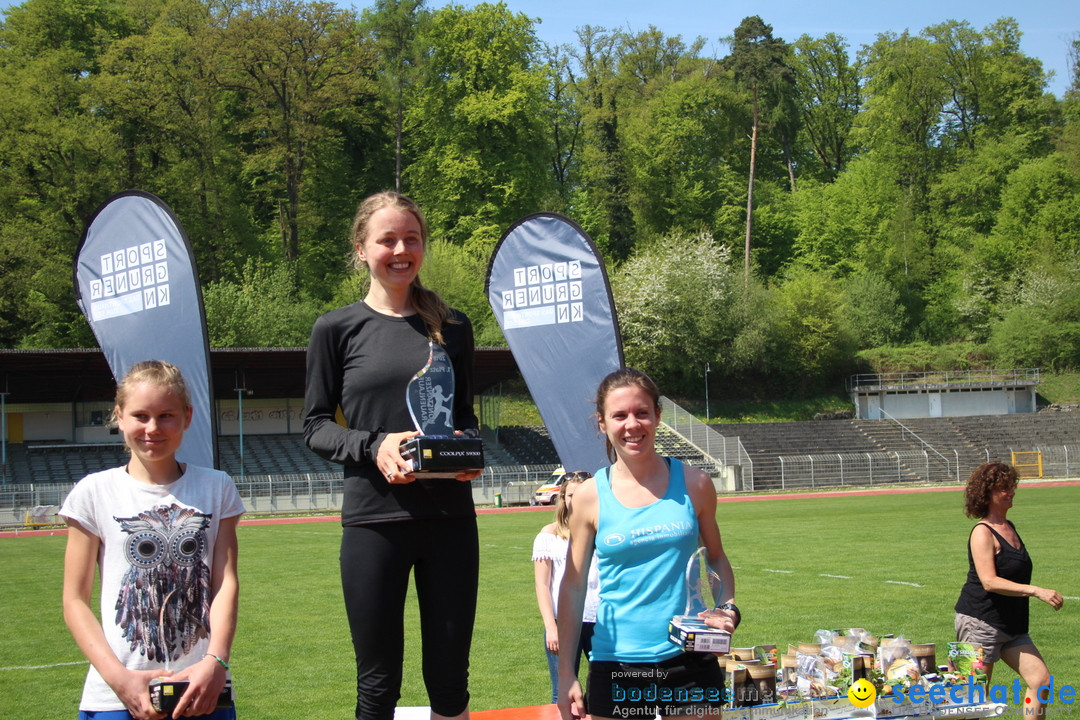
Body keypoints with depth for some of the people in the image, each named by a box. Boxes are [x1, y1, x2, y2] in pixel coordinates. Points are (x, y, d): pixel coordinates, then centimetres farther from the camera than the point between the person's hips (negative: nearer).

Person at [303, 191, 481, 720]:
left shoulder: (452, 328, 10)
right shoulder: (337, 329, 2)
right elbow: (316, 426, 2)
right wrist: (374, 447, -16)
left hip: (450, 516, 3)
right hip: (374, 519, -2)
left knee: (449, 676, 8)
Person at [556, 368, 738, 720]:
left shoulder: (693, 484, 2)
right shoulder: (591, 497, -1)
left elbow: (716, 557, 15)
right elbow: (573, 587, 3)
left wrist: (727, 607, -4)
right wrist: (566, 674, 0)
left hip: (689, 661, 1)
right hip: (617, 664, -1)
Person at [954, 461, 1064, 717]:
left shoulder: (1009, 528, 14)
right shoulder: (983, 533, -14)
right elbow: (989, 581, -24)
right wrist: (1036, 591, -28)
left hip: (1011, 626, 9)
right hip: (980, 622, -9)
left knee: (1041, 680, 0)